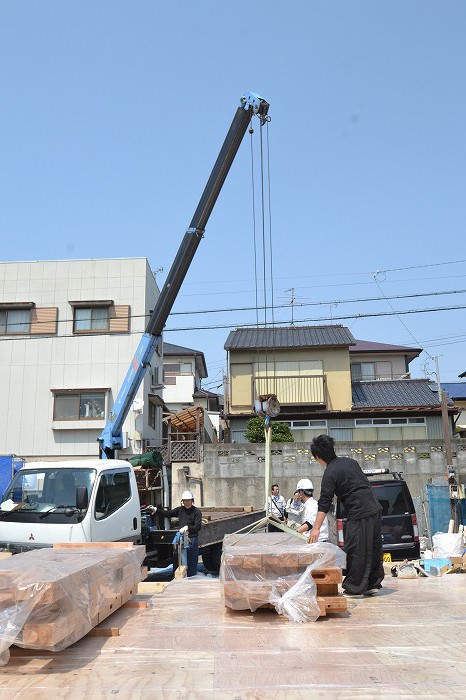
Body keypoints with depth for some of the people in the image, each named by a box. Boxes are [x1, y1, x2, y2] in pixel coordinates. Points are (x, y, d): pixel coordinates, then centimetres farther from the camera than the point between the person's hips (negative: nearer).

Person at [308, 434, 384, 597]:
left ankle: (354, 588, 7)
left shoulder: (330, 474, -10)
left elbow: (324, 504, -14)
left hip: (359, 515, -8)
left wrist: (316, 528, -12)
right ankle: (373, 584, 24)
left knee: (355, 552, 0)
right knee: (373, 549, 15)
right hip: (375, 509, 9)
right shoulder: (349, 461, 13)